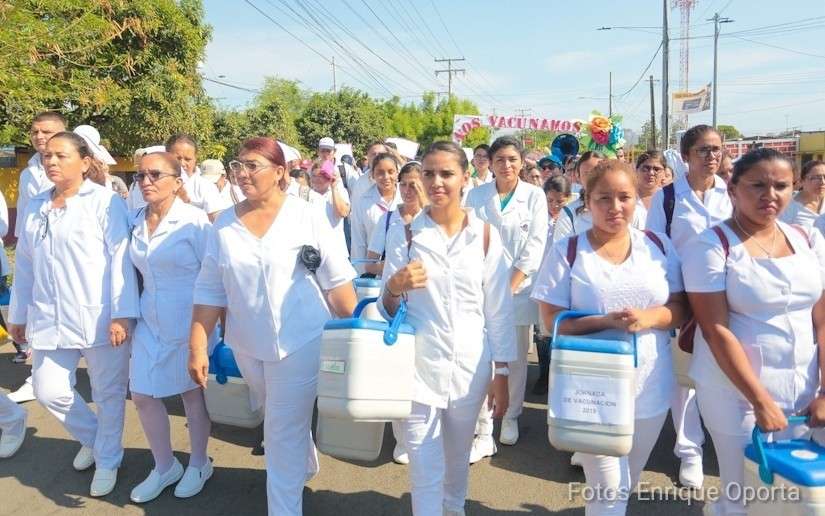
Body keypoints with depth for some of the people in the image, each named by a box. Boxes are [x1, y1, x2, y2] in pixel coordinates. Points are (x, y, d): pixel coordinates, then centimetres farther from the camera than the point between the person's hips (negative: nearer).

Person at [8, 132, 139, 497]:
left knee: (108, 393, 8)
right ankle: (92, 439, 37)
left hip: (99, 317, -5)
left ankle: (108, 460, 29)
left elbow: (120, 260, -12)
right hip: (50, 319, 6)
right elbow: (25, 265, 16)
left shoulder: (105, 202, -7)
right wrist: (18, 314, 17)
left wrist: (121, 314, -17)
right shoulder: (35, 207, 11)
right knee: (48, 391, 10)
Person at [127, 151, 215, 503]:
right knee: (142, 395, 9)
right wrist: (132, 314, 13)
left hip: (189, 322, -5)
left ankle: (198, 465, 32)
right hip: (150, 323, 6)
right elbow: (140, 271, 14)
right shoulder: (136, 221, 3)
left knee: (192, 392, 10)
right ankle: (164, 467, 31)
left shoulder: (194, 220, -13)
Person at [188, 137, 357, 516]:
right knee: (279, 419, 24)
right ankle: (305, 467, 51)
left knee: (285, 432, 1)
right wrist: (198, 347, 0)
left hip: (299, 342, -5)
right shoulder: (223, 224, 0)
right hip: (247, 346, 5)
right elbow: (209, 291, 3)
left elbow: (337, 280, -7)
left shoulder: (306, 216, -10)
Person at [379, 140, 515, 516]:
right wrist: (395, 286, -22)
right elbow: (387, 309, 0)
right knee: (425, 470, 3)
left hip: (471, 367, 2)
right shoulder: (403, 234, -3)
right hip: (419, 367, -1)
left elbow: (499, 311, 1)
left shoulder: (486, 235, -2)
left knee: (458, 458, 21)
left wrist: (501, 375, 1)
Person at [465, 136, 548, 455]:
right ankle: (483, 433, 2)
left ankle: (511, 418, 30)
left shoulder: (535, 196, 3)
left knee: (516, 357, 10)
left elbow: (536, 243, -3)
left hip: (519, 287, 0)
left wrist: (511, 284, -10)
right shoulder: (476, 196, 6)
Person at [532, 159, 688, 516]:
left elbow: (681, 307, 1)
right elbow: (553, 320, -11)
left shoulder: (658, 245, 0)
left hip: (650, 386, 4)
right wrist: (606, 321, -26)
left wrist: (650, 317, -20)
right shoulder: (567, 251, -9)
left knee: (627, 483, 23)